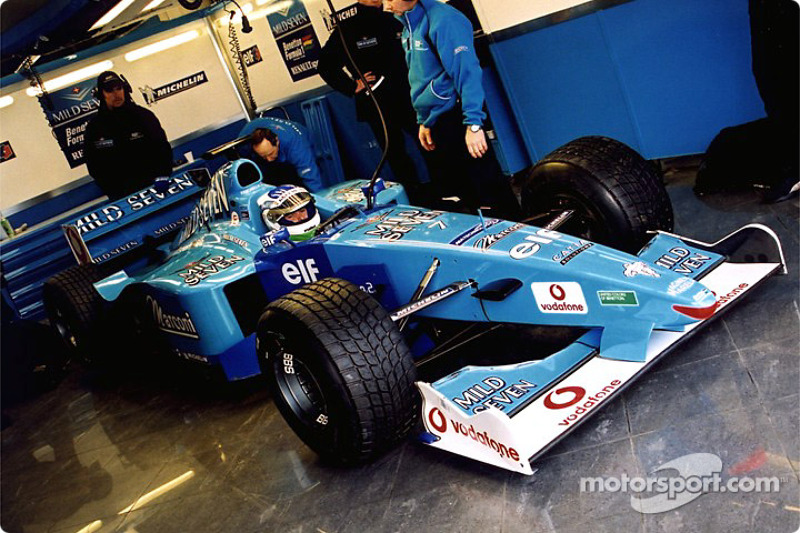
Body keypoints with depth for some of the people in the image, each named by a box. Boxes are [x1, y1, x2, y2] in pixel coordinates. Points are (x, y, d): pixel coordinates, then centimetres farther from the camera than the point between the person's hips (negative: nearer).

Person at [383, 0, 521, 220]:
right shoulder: (408, 29, 14)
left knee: (490, 187, -7)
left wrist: (473, 123, -27)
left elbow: (466, 71, -21)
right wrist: (423, 121, 17)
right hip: (435, 125, 9)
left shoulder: (441, 20, -14)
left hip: (454, 117, -9)